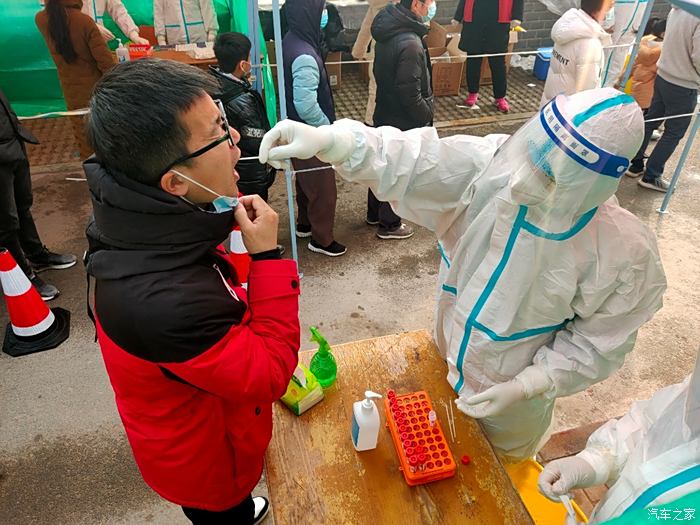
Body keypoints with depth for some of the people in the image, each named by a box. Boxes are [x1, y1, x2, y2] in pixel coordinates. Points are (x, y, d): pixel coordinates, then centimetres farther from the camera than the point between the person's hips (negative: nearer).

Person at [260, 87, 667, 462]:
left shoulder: (625, 254, -28)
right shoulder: (492, 163, -26)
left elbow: (599, 341, -15)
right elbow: (412, 160, -38)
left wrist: (524, 387, -21)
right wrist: (329, 140, -53)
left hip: (512, 398, -2)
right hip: (446, 361, 3)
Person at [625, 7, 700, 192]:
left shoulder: (676, 9, -2)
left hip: (662, 77, 8)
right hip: (684, 87, -7)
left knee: (650, 122, 17)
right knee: (673, 133, 5)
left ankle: (636, 164, 27)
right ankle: (651, 176, 12)